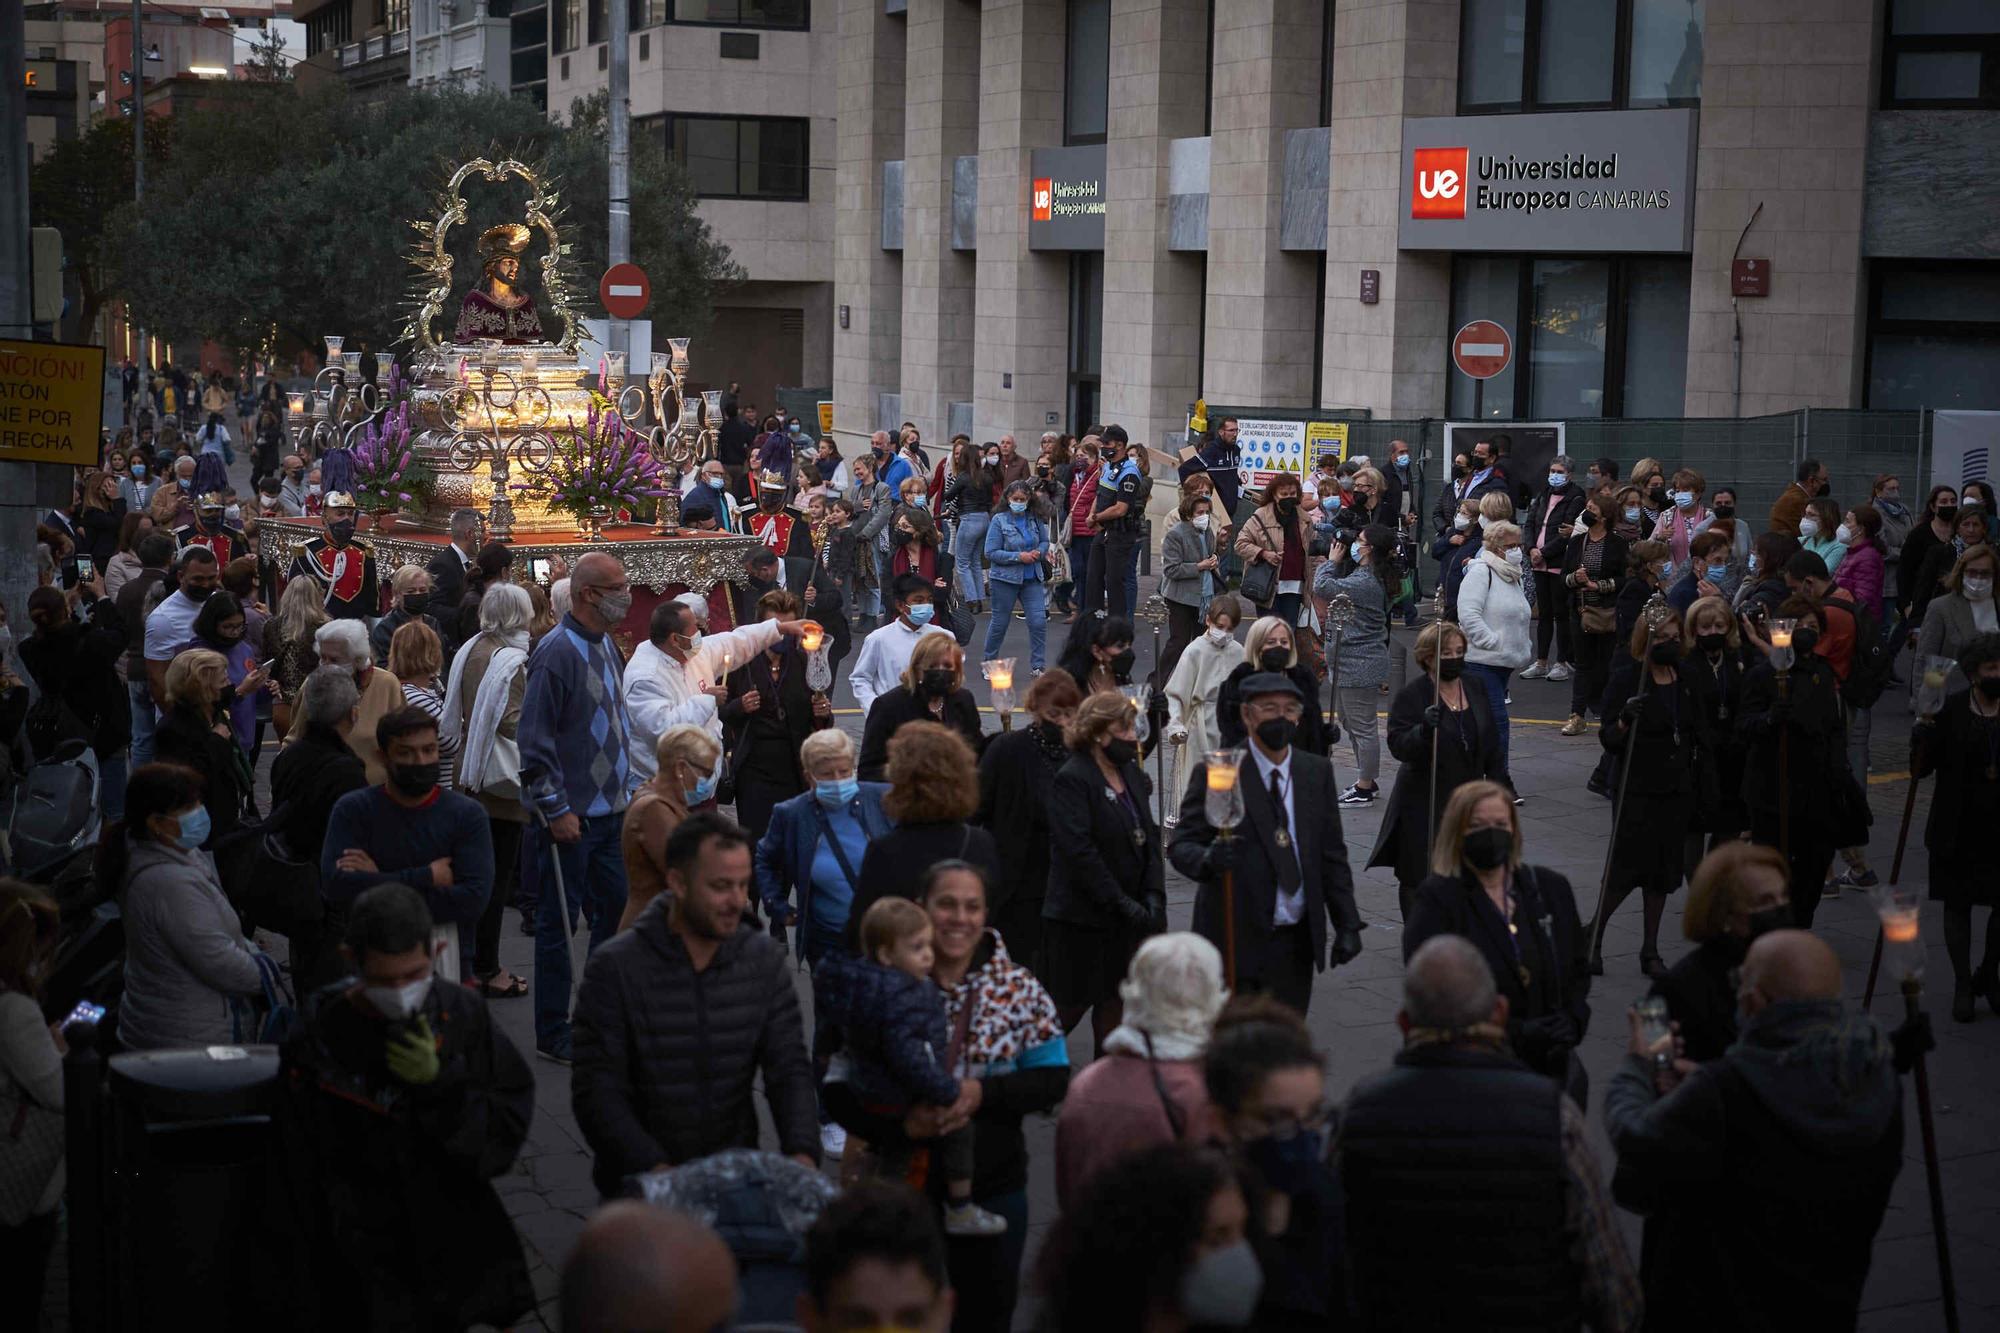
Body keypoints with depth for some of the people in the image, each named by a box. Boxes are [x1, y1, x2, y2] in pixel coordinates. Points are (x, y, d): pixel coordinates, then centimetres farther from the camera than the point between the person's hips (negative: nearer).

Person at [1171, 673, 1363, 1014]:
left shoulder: (1317, 772, 9)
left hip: (1295, 943, 4)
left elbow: (1332, 853, 11)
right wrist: (1208, 858, -31)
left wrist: (1347, 924, 5)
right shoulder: (1216, 774, -5)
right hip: (1235, 937, -4)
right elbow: (1180, 845, -8)